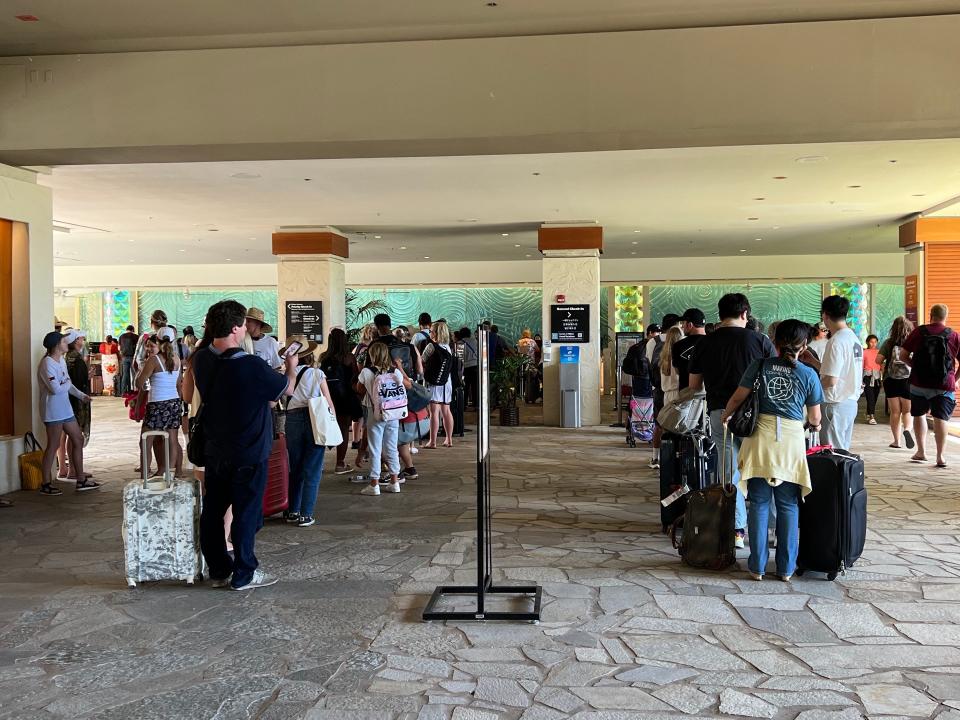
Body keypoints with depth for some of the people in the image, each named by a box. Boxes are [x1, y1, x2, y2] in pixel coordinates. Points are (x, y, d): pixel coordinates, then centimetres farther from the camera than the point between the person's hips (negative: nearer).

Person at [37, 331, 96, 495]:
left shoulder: (61, 361, 11)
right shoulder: (47, 363, -18)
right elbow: (56, 388, -26)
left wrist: (81, 395, 6)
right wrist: (67, 385, -6)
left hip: (65, 408, 10)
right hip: (53, 411, -10)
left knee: (78, 440, 11)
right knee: (53, 446, -2)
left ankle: (81, 480, 17)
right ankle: (46, 485, 9)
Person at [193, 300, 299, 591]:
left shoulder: (201, 359, -4)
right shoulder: (252, 366, -24)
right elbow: (287, 389, -8)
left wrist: (266, 399, 15)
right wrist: (291, 368, 13)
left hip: (214, 452, 6)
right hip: (249, 454, -6)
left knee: (213, 511, 13)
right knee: (246, 514, 6)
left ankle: (219, 570, 25)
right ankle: (244, 574, 16)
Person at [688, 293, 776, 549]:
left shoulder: (704, 344, 3)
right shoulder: (760, 340, -2)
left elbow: (694, 385, 10)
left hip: (720, 412, 1)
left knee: (730, 473, 8)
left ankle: (738, 529, 8)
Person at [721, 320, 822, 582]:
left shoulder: (760, 366, 3)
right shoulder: (808, 375, 3)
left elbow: (738, 397, 4)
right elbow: (815, 418, 9)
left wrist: (724, 416, 23)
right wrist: (814, 425, 32)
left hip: (761, 437, 1)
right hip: (791, 441, 0)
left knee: (760, 504, 7)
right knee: (788, 506, 9)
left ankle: (757, 566, 13)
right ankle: (786, 567, 15)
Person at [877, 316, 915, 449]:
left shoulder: (889, 342, -2)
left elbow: (878, 360, -6)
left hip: (891, 380, 1)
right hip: (908, 379, 0)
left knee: (895, 412, 9)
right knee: (907, 411, 11)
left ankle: (896, 440, 11)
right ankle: (907, 429, -17)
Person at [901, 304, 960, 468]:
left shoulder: (919, 332, -1)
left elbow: (903, 355, 0)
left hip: (919, 383, 1)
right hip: (945, 386, -1)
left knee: (919, 414, 17)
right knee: (941, 418, 1)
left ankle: (921, 451, 17)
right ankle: (940, 456, -4)